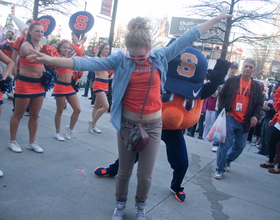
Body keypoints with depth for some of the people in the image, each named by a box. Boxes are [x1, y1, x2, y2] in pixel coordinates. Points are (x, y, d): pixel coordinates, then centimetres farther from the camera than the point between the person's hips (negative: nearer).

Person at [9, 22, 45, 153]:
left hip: (39, 85, 7)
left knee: (34, 115, 11)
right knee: (18, 115, 6)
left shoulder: (41, 47, 10)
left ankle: (32, 142, 23)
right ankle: (13, 142, 21)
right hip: (25, 84, -6)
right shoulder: (26, 46, -12)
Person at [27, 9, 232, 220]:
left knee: (145, 175, 11)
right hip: (127, 124, 0)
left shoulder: (161, 57, -1)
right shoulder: (121, 59, -6)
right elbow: (90, 63, -12)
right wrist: (52, 60, -19)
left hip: (152, 125, 1)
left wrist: (217, 19, 9)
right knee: (124, 171, 15)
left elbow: (187, 38, 3)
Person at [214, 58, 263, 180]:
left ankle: (227, 160, 40)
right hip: (230, 119, -4)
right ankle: (220, 169, 7)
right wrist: (223, 110, -8)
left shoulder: (256, 87, 9)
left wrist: (255, 116, -3)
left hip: (245, 122, 4)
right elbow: (221, 96, 5)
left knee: (240, 146, 12)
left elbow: (259, 104, 14)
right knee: (225, 144, -7)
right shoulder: (231, 81, 2)